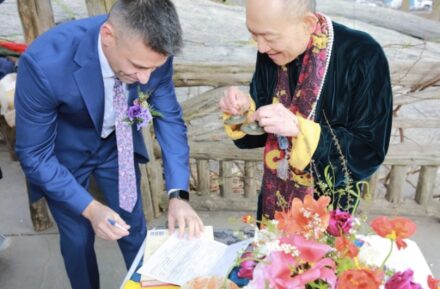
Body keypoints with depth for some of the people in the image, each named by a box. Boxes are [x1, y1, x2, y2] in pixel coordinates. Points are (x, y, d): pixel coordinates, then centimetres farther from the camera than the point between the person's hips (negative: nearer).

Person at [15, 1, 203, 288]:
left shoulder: (151, 52, -27)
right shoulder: (45, 62, -37)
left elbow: (169, 118, -13)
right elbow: (34, 155, -24)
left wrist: (178, 194, -23)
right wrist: (90, 208, -31)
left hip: (117, 143, 3)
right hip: (63, 153, -2)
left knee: (134, 230, 13)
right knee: (78, 240, 9)